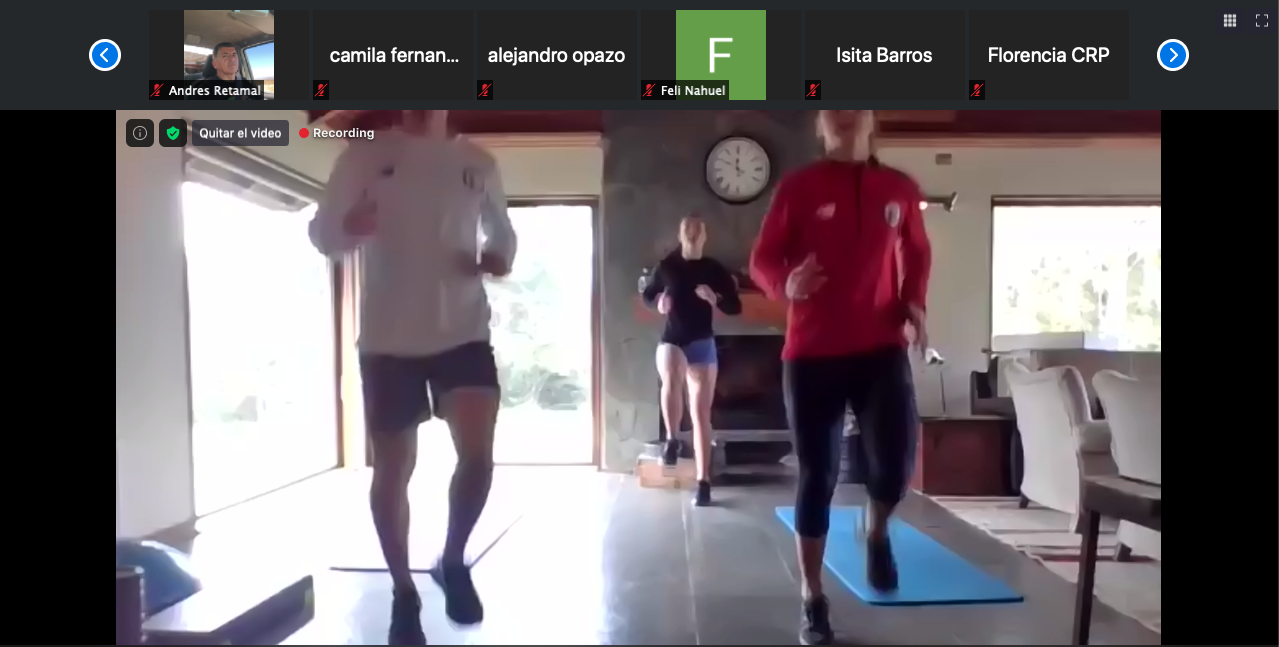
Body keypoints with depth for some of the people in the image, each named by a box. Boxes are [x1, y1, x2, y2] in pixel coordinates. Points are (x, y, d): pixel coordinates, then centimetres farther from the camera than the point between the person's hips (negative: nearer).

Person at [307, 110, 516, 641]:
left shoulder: (477, 163, 8)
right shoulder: (365, 155, 2)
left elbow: (502, 232, 21)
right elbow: (321, 233, 3)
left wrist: (502, 258, -3)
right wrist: (348, 228, -21)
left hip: (464, 332, 1)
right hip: (388, 340, 0)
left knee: (478, 455, -15)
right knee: (391, 471, 6)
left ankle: (453, 562, 15)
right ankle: (404, 592, 28)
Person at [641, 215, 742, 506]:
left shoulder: (714, 269, 1)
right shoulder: (666, 266, 3)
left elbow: (735, 306, 2)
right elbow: (648, 294, 17)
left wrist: (715, 298, -18)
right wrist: (658, 300, -6)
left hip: (702, 344, 0)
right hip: (671, 339, 0)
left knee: (701, 414, 0)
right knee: (671, 380, -36)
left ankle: (703, 482, 8)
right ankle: (672, 439, -14)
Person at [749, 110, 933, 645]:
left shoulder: (900, 189, 8)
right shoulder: (798, 188, -1)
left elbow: (918, 253, 22)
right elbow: (762, 259, 0)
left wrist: (914, 303, 5)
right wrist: (786, 284, -22)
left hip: (880, 347, 2)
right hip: (812, 352, -1)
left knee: (897, 457, -16)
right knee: (817, 474, 3)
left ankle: (876, 530, 23)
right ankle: (813, 599, 22)